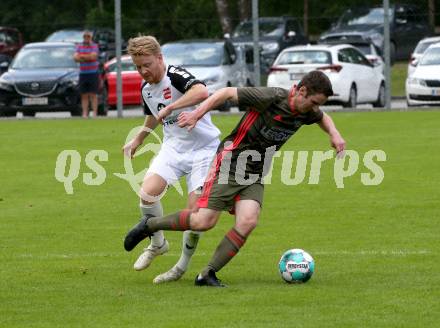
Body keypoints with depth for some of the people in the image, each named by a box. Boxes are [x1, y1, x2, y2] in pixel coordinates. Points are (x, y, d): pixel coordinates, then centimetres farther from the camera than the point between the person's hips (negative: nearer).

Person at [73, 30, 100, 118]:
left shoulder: (94, 46, 0)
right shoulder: (79, 46, 11)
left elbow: (93, 56, -15)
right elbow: (75, 57, -1)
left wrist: (82, 56, -6)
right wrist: (87, 58, -15)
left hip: (93, 74, -3)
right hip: (83, 74, 3)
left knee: (93, 95, -5)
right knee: (84, 95, 1)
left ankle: (95, 113, -5)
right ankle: (85, 113, 1)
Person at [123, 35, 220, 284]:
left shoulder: (175, 76, -18)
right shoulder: (146, 88, 7)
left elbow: (202, 92, -40)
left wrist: (170, 108, -37)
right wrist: (138, 140, 39)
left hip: (203, 148, -6)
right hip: (173, 146, 6)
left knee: (196, 209, -11)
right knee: (148, 191, -18)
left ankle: (183, 266, 7)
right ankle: (157, 244, 6)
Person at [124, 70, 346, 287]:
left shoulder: (308, 111, 1)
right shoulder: (273, 97, -21)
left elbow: (323, 118, 27)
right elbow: (228, 93, -13)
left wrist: (334, 134, 7)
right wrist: (197, 114, -18)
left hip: (255, 175, 6)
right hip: (231, 162, -6)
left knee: (248, 221, -18)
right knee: (204, 221, -12)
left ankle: (207, 275, -8)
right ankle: (149, 224, 13)